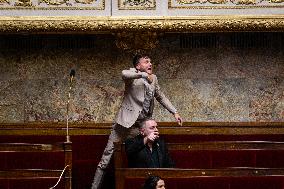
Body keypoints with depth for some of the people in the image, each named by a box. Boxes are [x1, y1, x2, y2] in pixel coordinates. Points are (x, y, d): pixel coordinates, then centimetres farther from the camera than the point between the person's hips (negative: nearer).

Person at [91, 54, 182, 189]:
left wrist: (174, 112, 24)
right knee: (108, 155, -6)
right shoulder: (133, 74, -3)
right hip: (126, 122, -6)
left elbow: (161, 97, 28)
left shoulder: (153, 78, 15)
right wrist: (143, 75, -35)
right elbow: (124, 74, -29)